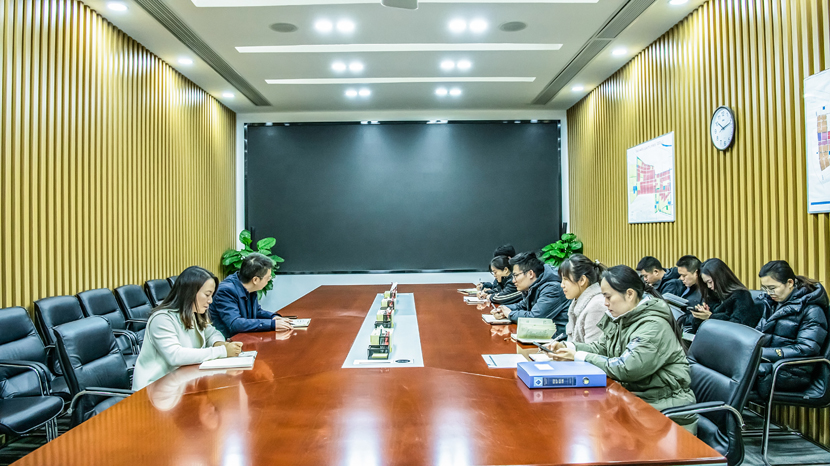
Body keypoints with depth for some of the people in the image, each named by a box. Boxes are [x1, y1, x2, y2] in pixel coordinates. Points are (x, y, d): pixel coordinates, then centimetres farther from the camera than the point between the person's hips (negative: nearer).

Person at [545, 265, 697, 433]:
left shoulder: (654, 326, -21)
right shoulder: (620, 317, 8)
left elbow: (627, 369, -28)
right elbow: (602, 347, 15)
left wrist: (580, 357, -20)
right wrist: (567, 346, -1)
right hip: (631, 394, 8)